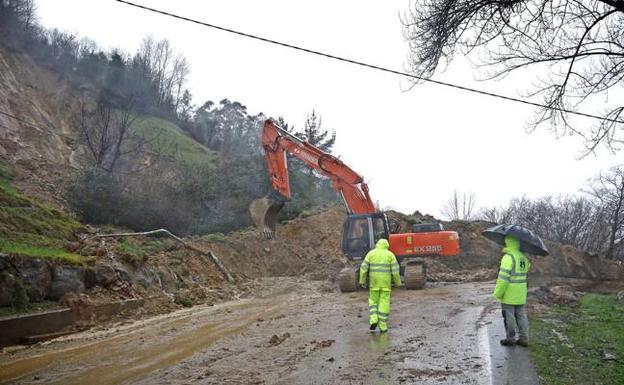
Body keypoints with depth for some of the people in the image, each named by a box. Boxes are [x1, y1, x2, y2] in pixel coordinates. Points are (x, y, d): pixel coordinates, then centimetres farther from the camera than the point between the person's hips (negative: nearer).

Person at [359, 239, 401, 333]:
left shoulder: (371, 253, 1)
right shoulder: (390, 255, 0)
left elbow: (363, 268, -4)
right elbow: (395, 270, -5)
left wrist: (362, 281, 2)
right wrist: (398, 282, 6)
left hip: (374, 282, 1)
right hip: (386, 282, -1)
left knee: (373, 301, 15)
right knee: (384, 303, 4)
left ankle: (374, 320, -4)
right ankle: (383, 326, 3)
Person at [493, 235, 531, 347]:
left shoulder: (508, 257, -19)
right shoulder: (523, 257, 6)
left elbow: (503, 277, -21)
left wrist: (498, 293, -15)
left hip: (509, 295, -7)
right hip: (521, 295, 7)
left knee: (509, 317, 4)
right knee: (521, 316, 14)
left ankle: (510, 338, 13)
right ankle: (524, 338, 19)